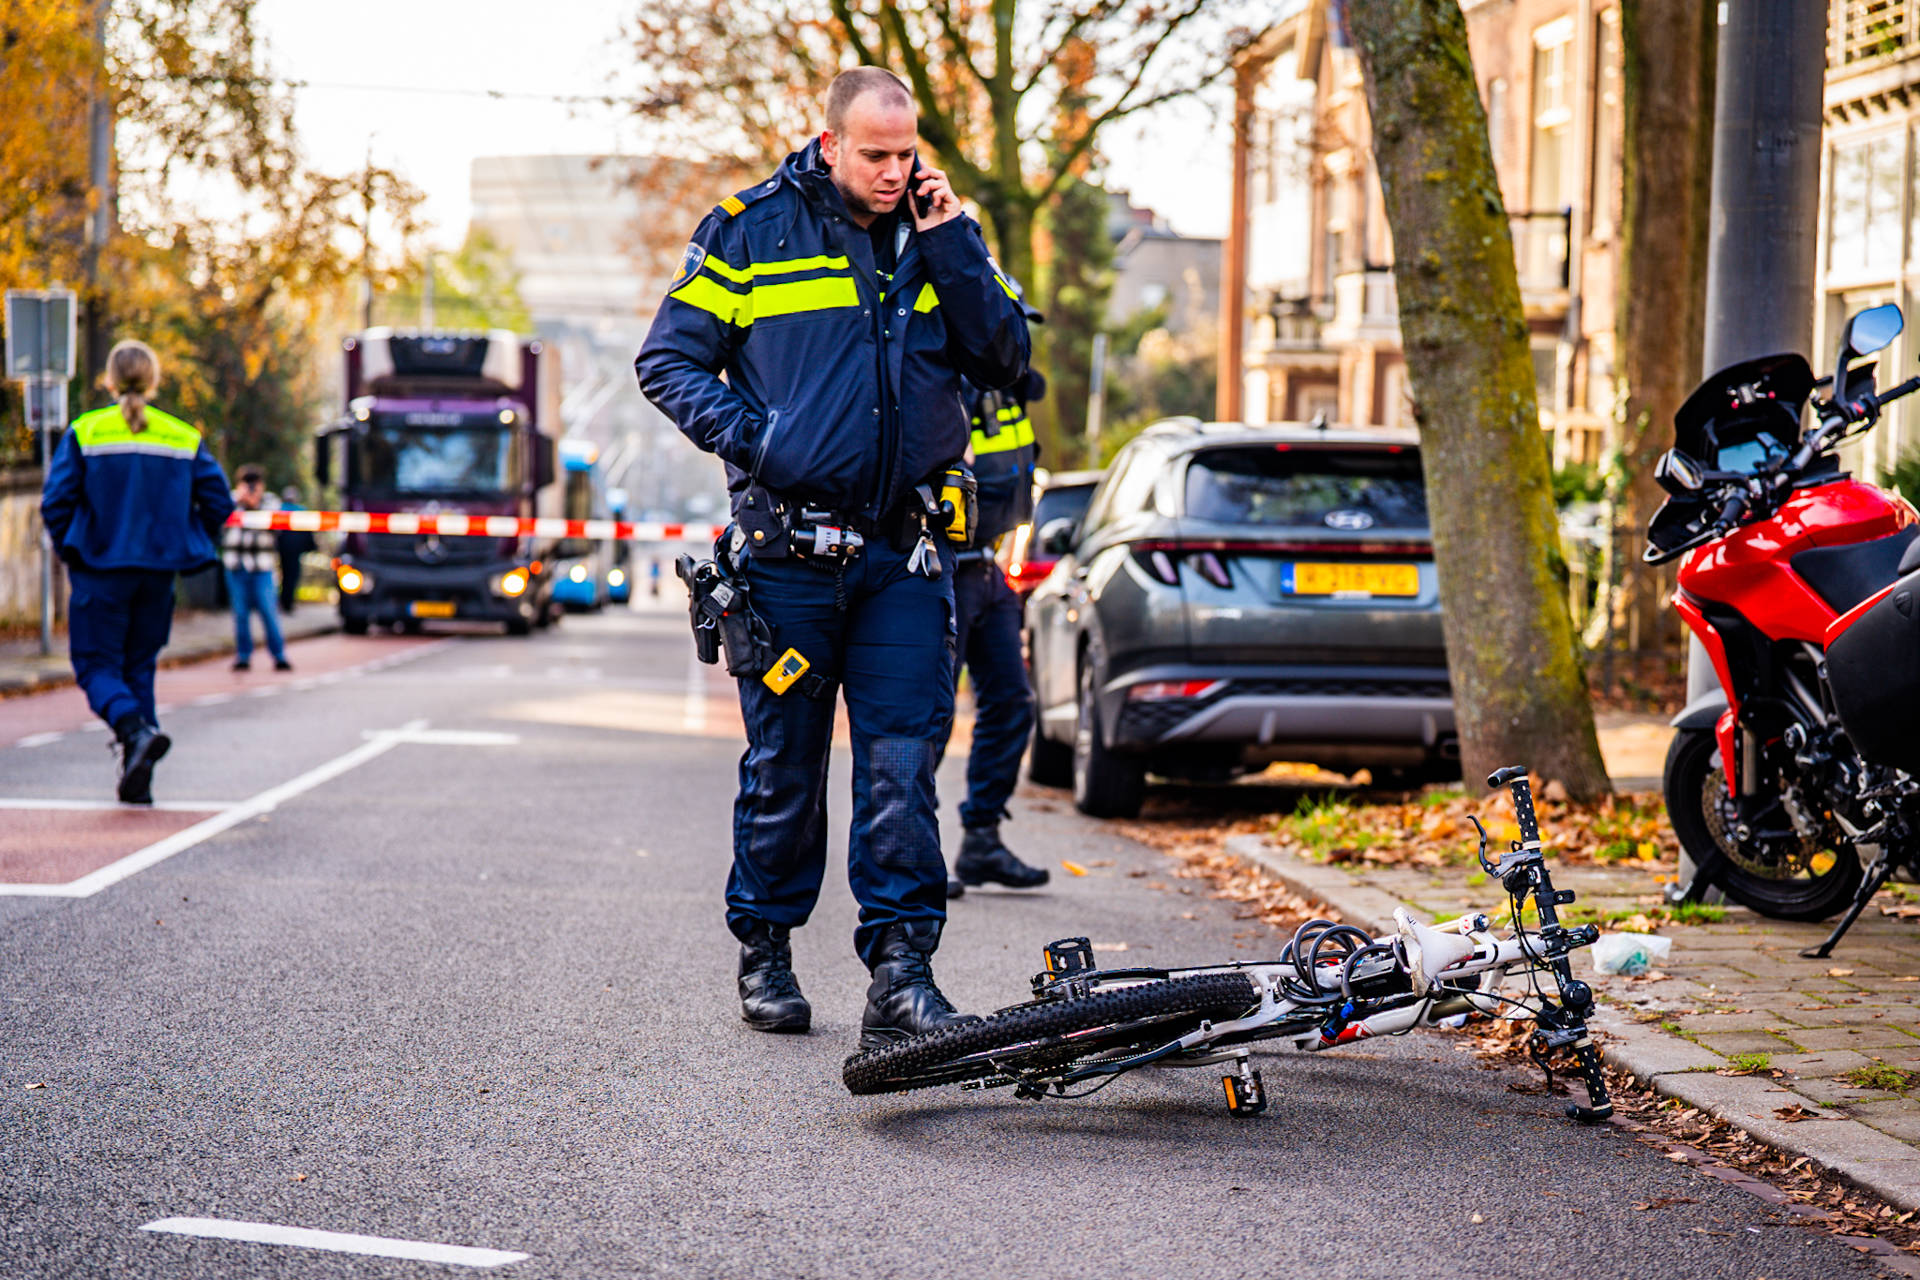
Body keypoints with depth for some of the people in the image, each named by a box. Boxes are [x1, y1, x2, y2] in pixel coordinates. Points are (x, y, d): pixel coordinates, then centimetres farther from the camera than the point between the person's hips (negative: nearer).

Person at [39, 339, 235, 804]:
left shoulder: (84, 433, -5)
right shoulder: (185, 438, 3)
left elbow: (56, 501, -9)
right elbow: (218, 502, 2)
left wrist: (69, 549, 6)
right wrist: (182, 546, 14)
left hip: (100, 569, -3)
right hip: (158, 573, 3)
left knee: (97, 666, 4)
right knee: (140, 667, 14)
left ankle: (136, 730, -25)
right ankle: (137, 778, 9)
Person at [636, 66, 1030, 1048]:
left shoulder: (934, 232, 9)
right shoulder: (754, 229, 0)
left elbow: (1004, 360, 2)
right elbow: (668, 358, 2)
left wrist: (951, 246, -6)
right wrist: (747, 436, -12)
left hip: (905, 556, 2)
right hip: (789, 548, -2)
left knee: (903, 763, -5)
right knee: (784, 764, 7)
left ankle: (901, 974, -3)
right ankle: (764, 951, 22)